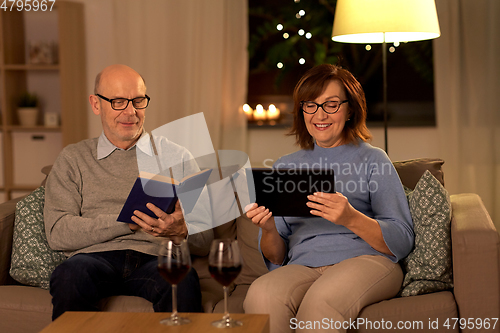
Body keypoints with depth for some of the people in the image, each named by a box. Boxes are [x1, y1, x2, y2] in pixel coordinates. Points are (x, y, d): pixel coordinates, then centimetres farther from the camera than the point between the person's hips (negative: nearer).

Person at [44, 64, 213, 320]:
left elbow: (204, 242, 13)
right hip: (95, 256, 1)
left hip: (154, 259, 0)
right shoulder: (73, 159, 17)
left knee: (183, 280, -36)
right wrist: (128, 220, -8)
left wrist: (181, 230, -11)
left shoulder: (177, 157, 17)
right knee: (70, 275, -35)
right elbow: (57, 233, 2)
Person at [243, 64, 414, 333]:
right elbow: (276, 258, 19)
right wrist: (269, 230, -5)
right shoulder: (284, 167, 22)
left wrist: (351, 219, -18)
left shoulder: (372, 159, 11)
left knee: (320, 300, -38)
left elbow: (402, 243, 0)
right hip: (302, 267, 3)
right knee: (260, 295, -33)